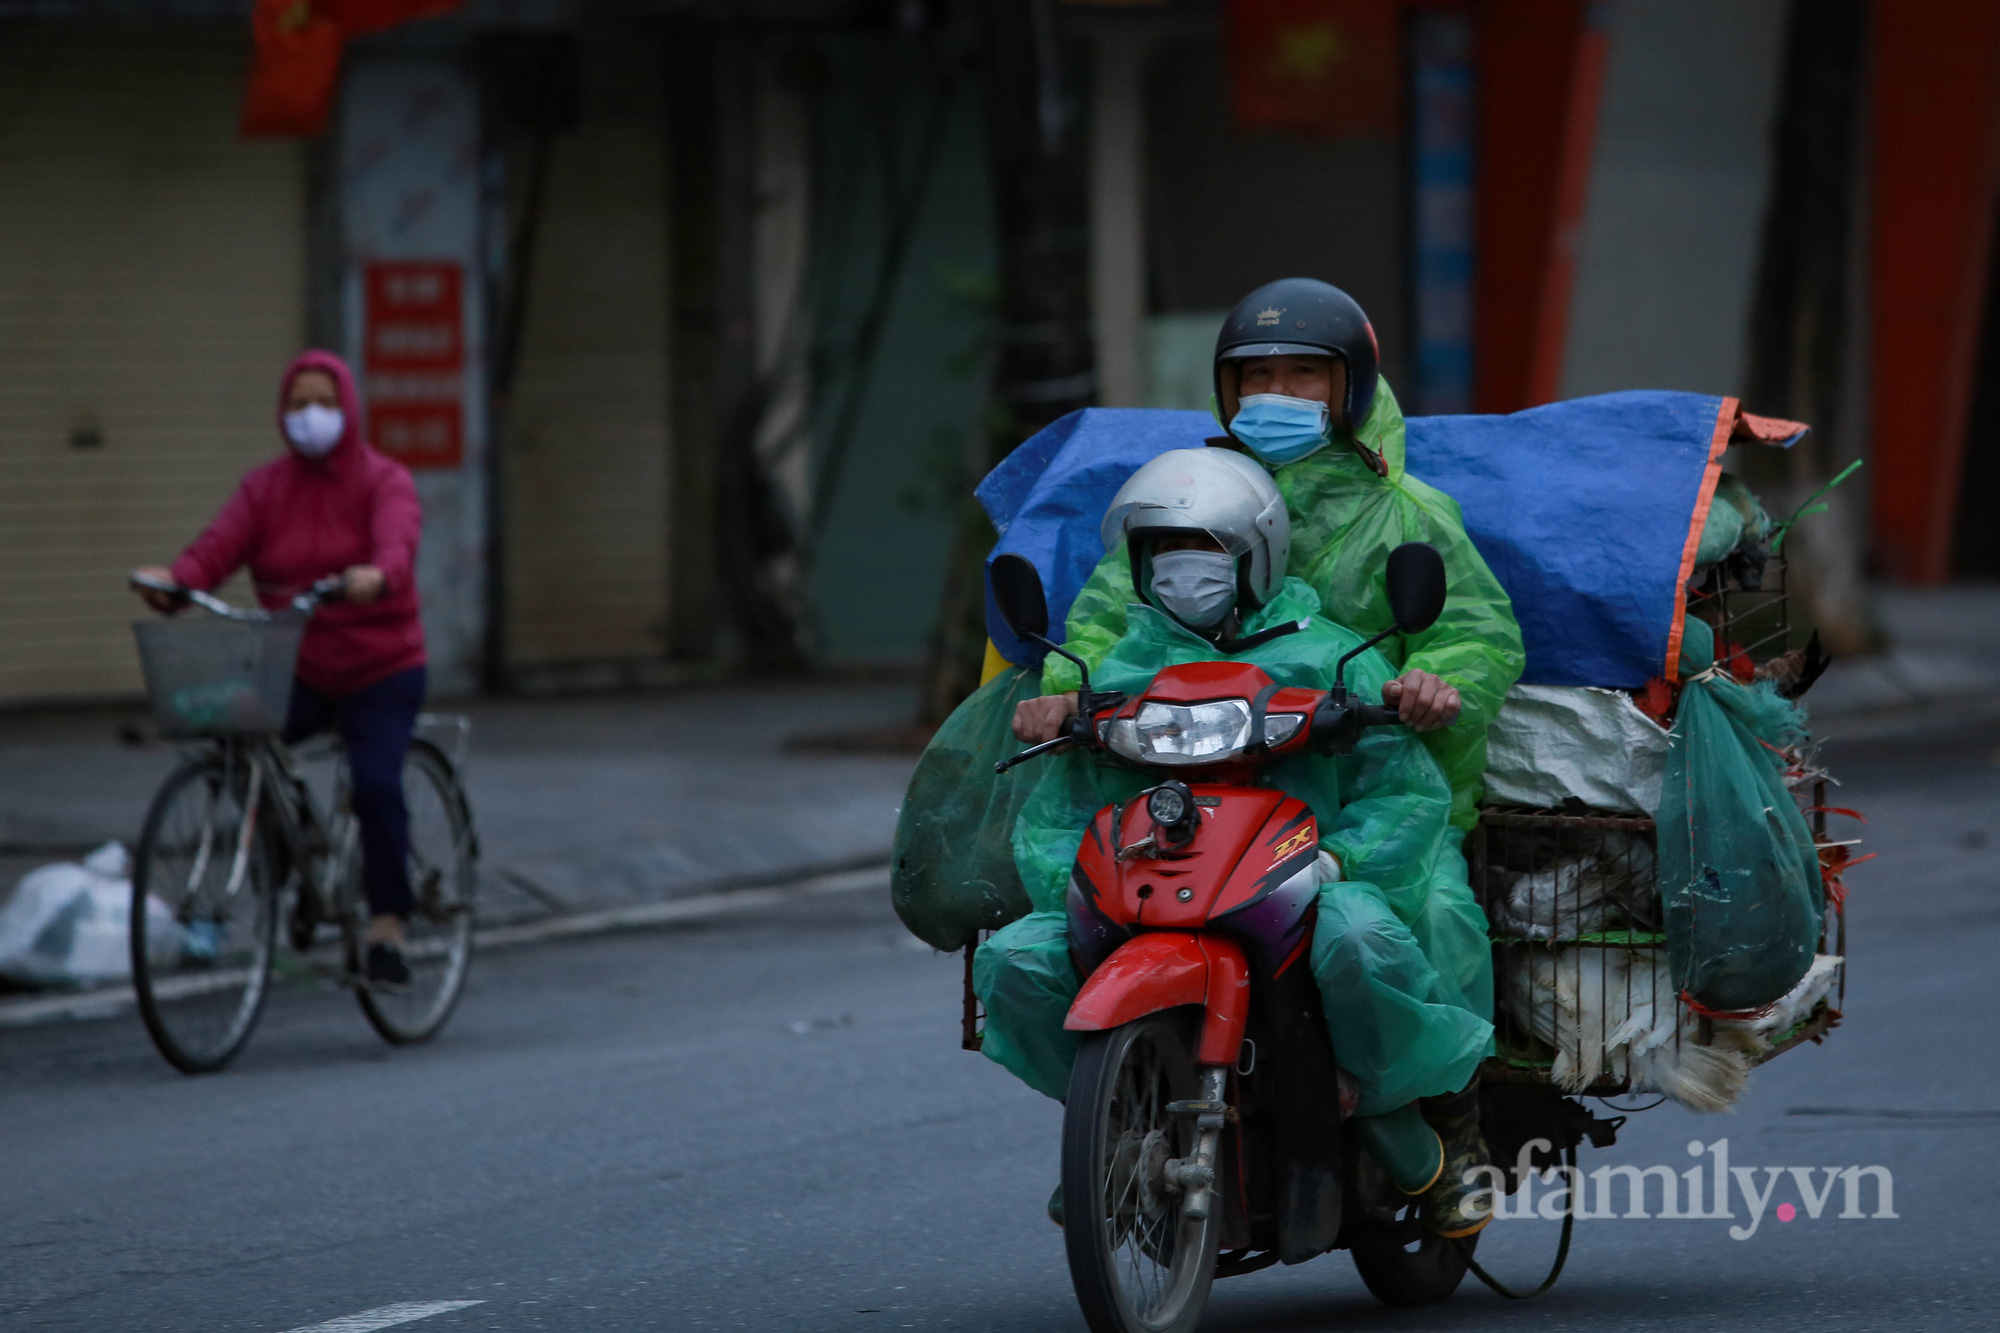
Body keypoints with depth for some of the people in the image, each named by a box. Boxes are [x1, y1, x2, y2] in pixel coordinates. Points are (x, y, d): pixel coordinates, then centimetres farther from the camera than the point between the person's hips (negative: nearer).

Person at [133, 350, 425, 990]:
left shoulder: (384, 481, -4)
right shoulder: (265, 488, 6)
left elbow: (397, 542, -25)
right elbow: (220, 544, -11)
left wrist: (377, 577, -49)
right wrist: (175, 581, -33)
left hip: (379, 672, -3)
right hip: (296, 672, 3)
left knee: (376, 785, -24)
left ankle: (388, 923, -8)